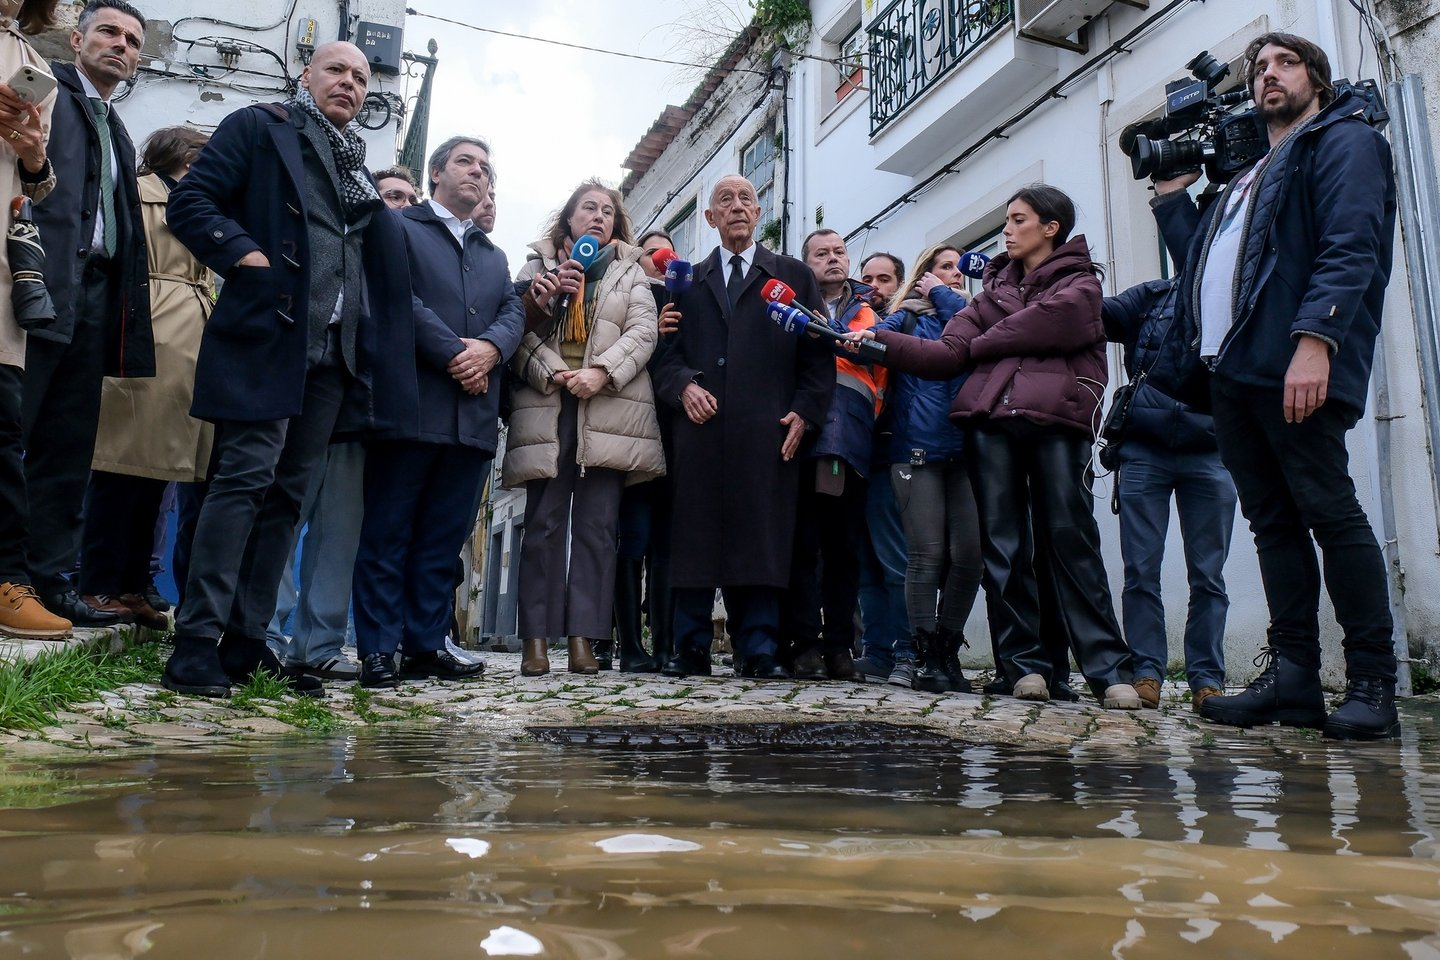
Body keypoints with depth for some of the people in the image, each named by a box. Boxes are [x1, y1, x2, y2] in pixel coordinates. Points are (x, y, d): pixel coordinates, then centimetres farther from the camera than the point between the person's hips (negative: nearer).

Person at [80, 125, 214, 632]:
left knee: (153, 463, 6)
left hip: (188, 351, 8)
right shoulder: (140, 193, 4)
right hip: (150, 344, -8)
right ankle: (99, 586, -4)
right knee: (126, 462, -8)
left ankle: (132, 586, 9)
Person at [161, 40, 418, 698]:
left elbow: (380, 251, 28)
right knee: (247, 477, -13)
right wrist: (244, 254, -14)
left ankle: (247, 641, 8)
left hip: (336, 350, 6)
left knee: (288, 492, 4)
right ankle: (197, 643, -9)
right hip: (268, 335, -6)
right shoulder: (257, 128, 8)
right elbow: (191, 202, -2)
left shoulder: (358, 167, 24)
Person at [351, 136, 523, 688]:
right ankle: (378, 649, 2)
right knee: (388, 533, -2)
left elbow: (513, 311, 12)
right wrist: (454, 355, -13)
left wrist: (490, 347, -9)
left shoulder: (494, 257, 27)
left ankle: (427, 644, 11)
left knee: (444, 538, 6)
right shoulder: (399, 229, 9)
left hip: (475, 414, 5)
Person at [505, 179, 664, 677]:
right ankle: (536, 640, -1)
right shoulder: (537, 266, 18)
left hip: (608, 409, 1)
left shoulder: (630, 272, 19)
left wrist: (602, 372, -11)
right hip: (546, 408, 0)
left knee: (596, 526, -3)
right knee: (544, 524, -3)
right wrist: (551, 373, -13)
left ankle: (583, 637, -2)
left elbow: (643, 332, 4)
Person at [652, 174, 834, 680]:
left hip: (767, 431, -1)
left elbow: (818, 352, 10)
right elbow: (668, 352, 16)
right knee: (695, 538, -1)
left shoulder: (794, 275, 17)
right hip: (701, 427, 2)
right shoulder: (688, 281, 22)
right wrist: (684, 385, -5)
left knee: (762, 539, -5)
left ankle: (758, 651, 1)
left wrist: (804, 412, -2)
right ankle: (692, 648, 6)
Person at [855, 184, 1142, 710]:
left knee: (1071, 541, -8)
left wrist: (981, 344, 4)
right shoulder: (995, 288, 25)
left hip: (1057, 421, -4)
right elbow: (947, 353, 12)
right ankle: (1026, 665, 4)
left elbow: (1040, 325, -9)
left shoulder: (1080, 283, 13)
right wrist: (881, 340, 1)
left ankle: (1108, 670, -6)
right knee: (1003, 547, -1)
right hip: (992, 422, 4)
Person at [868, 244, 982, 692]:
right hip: (917, 449, -3)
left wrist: (943, 295, 9)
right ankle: (925, 656, 1)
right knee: (927, 553, -7)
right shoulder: (908, 317, 13)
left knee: (968, 553, -5)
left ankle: (948, 651, 8)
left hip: (963, 449, 3)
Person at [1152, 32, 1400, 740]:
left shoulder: (1344, 142, 5)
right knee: (1272, 520, 5)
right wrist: (1172, 194, 27)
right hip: (1232, 370, 8)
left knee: (1328, 510, -8)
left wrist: (1315, 338, -24)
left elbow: (1350, 247, -11)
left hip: (1295, 368, -8)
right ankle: (1291, 678, 7)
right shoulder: (1247, 176, 30)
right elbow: (1201, 261, 29)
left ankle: (1372, 684, -1)